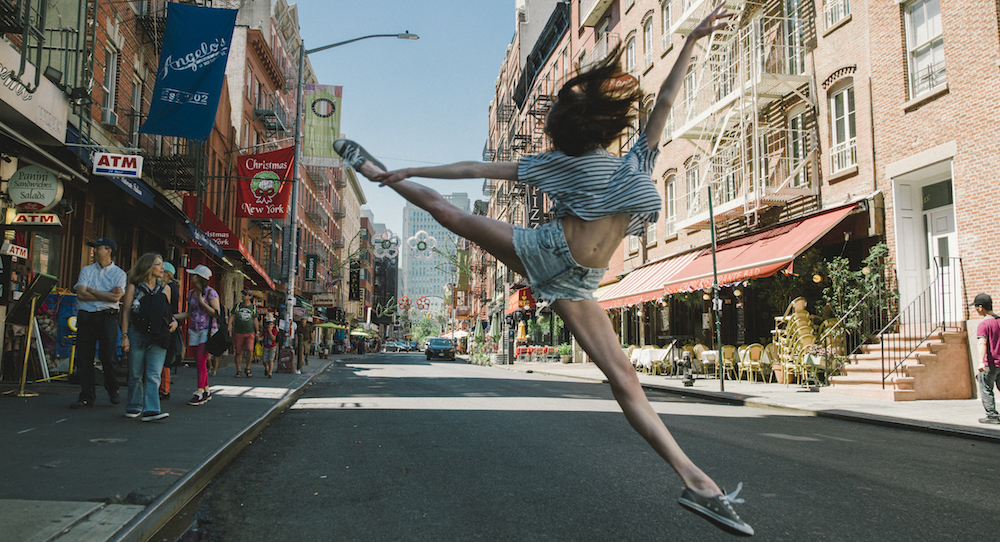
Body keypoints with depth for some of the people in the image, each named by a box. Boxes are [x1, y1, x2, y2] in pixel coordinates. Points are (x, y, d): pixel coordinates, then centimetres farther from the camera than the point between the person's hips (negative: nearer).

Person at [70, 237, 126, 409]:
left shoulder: (119, 273, 6)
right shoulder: (86, 270, 14)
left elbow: (116, 297, -9)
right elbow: (80, 293, 0)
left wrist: (90, 290, -5)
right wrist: (106, 295, -6)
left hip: (107, 317, -3)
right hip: (86, 316, 3)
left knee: (108, 356, -4)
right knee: (84, 357, 0)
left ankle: (113, 391, 15)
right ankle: (86, 396, 7)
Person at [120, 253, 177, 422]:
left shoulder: (165, 288, 13)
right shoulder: (133, 287, 4)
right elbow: (126, 312, 2)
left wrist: (174, 321, 1)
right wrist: (125, 336, -4)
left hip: (157, 338, 2)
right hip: (137, 335, -2)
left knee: (154, 375, -8)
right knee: (136, 374, 6)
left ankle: (151, 410, -12)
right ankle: (134, 407, 20)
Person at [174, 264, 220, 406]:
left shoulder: (211, 292, -9)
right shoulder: (191, 293, 12)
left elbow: (217, 313, -14)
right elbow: (189, 313, 19)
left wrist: (202, 303, -18)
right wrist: (172, 316, 11)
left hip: (208, 330, -7)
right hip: (195, 330, 7)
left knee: (200, 360, -12)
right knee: (199, 361, 6)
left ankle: (199, 393, -9)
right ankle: (206, 391, 16)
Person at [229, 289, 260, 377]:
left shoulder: (253, 307, 6)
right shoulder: (237, 306, 6)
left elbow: (255, 320, 8)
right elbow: (232, 316, 4)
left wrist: (257, 332, 4)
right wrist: (229, 326, -10)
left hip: (250, 333, -1)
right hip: (238, 333, 1)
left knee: (250, 350, -16)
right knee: (238, 353, 3)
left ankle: (247, 369, 3)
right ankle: (238, 371, 14)